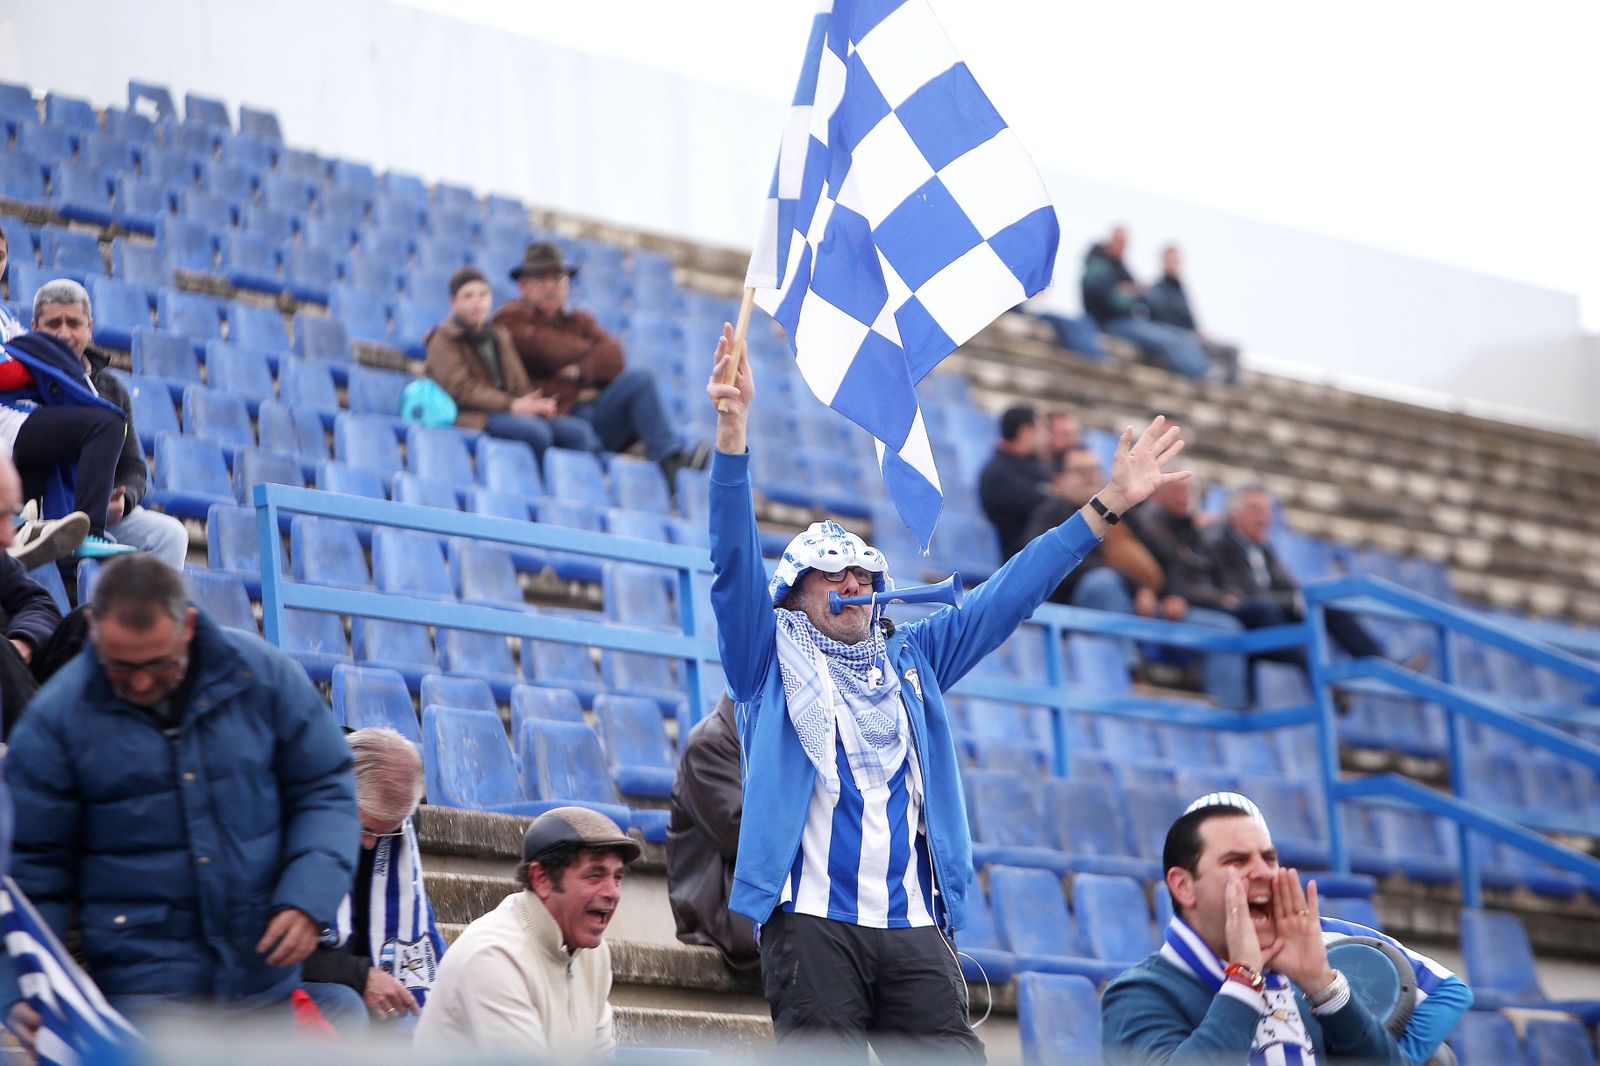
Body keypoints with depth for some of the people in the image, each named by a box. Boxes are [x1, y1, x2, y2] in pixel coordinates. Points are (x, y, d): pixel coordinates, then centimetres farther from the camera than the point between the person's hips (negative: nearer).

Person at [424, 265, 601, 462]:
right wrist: (511, 405, -18)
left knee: (579, 431, -16)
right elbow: (459, 389, -9)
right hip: (471, 416, -7)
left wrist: (537, 405, -5)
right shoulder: (443, 339, 5)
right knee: (536, 431, -34)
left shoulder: (499, 336, 26)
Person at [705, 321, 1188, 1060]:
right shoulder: (773, 661, 12)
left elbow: (1007, 597, 23)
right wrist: (733, 430, -14)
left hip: (915, 927, 4)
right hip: (812, 921, -4)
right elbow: (734, 561, -1)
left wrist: (1108, 506, 20)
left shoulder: (910, 663, 23)